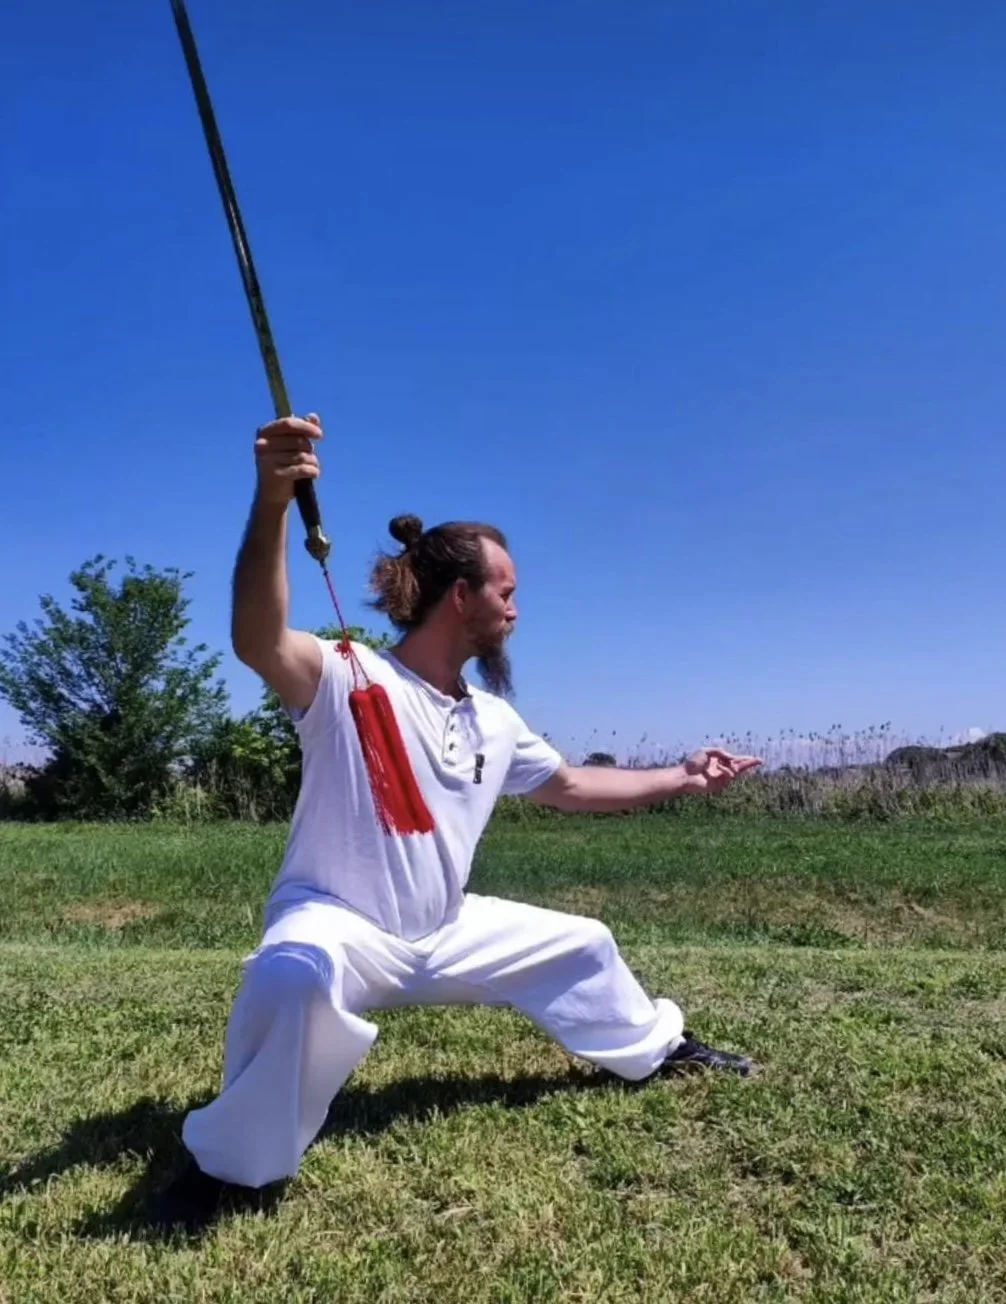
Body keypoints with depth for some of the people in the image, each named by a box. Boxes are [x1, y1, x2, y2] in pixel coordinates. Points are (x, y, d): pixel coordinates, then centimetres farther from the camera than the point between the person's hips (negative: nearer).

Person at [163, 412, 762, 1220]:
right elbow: (258, 642, -42)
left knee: (580, 945, 19)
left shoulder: (495, 720, 3)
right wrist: (272, 502, -57)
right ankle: (233, 1161, -14)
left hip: (445, 936, 8)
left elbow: (568, 787, 18)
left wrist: (680, 781, 18)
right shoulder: (350, 680, -21)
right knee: (297, 977, -42)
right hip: (340, 927, -7)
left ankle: (655, 1048, 50)